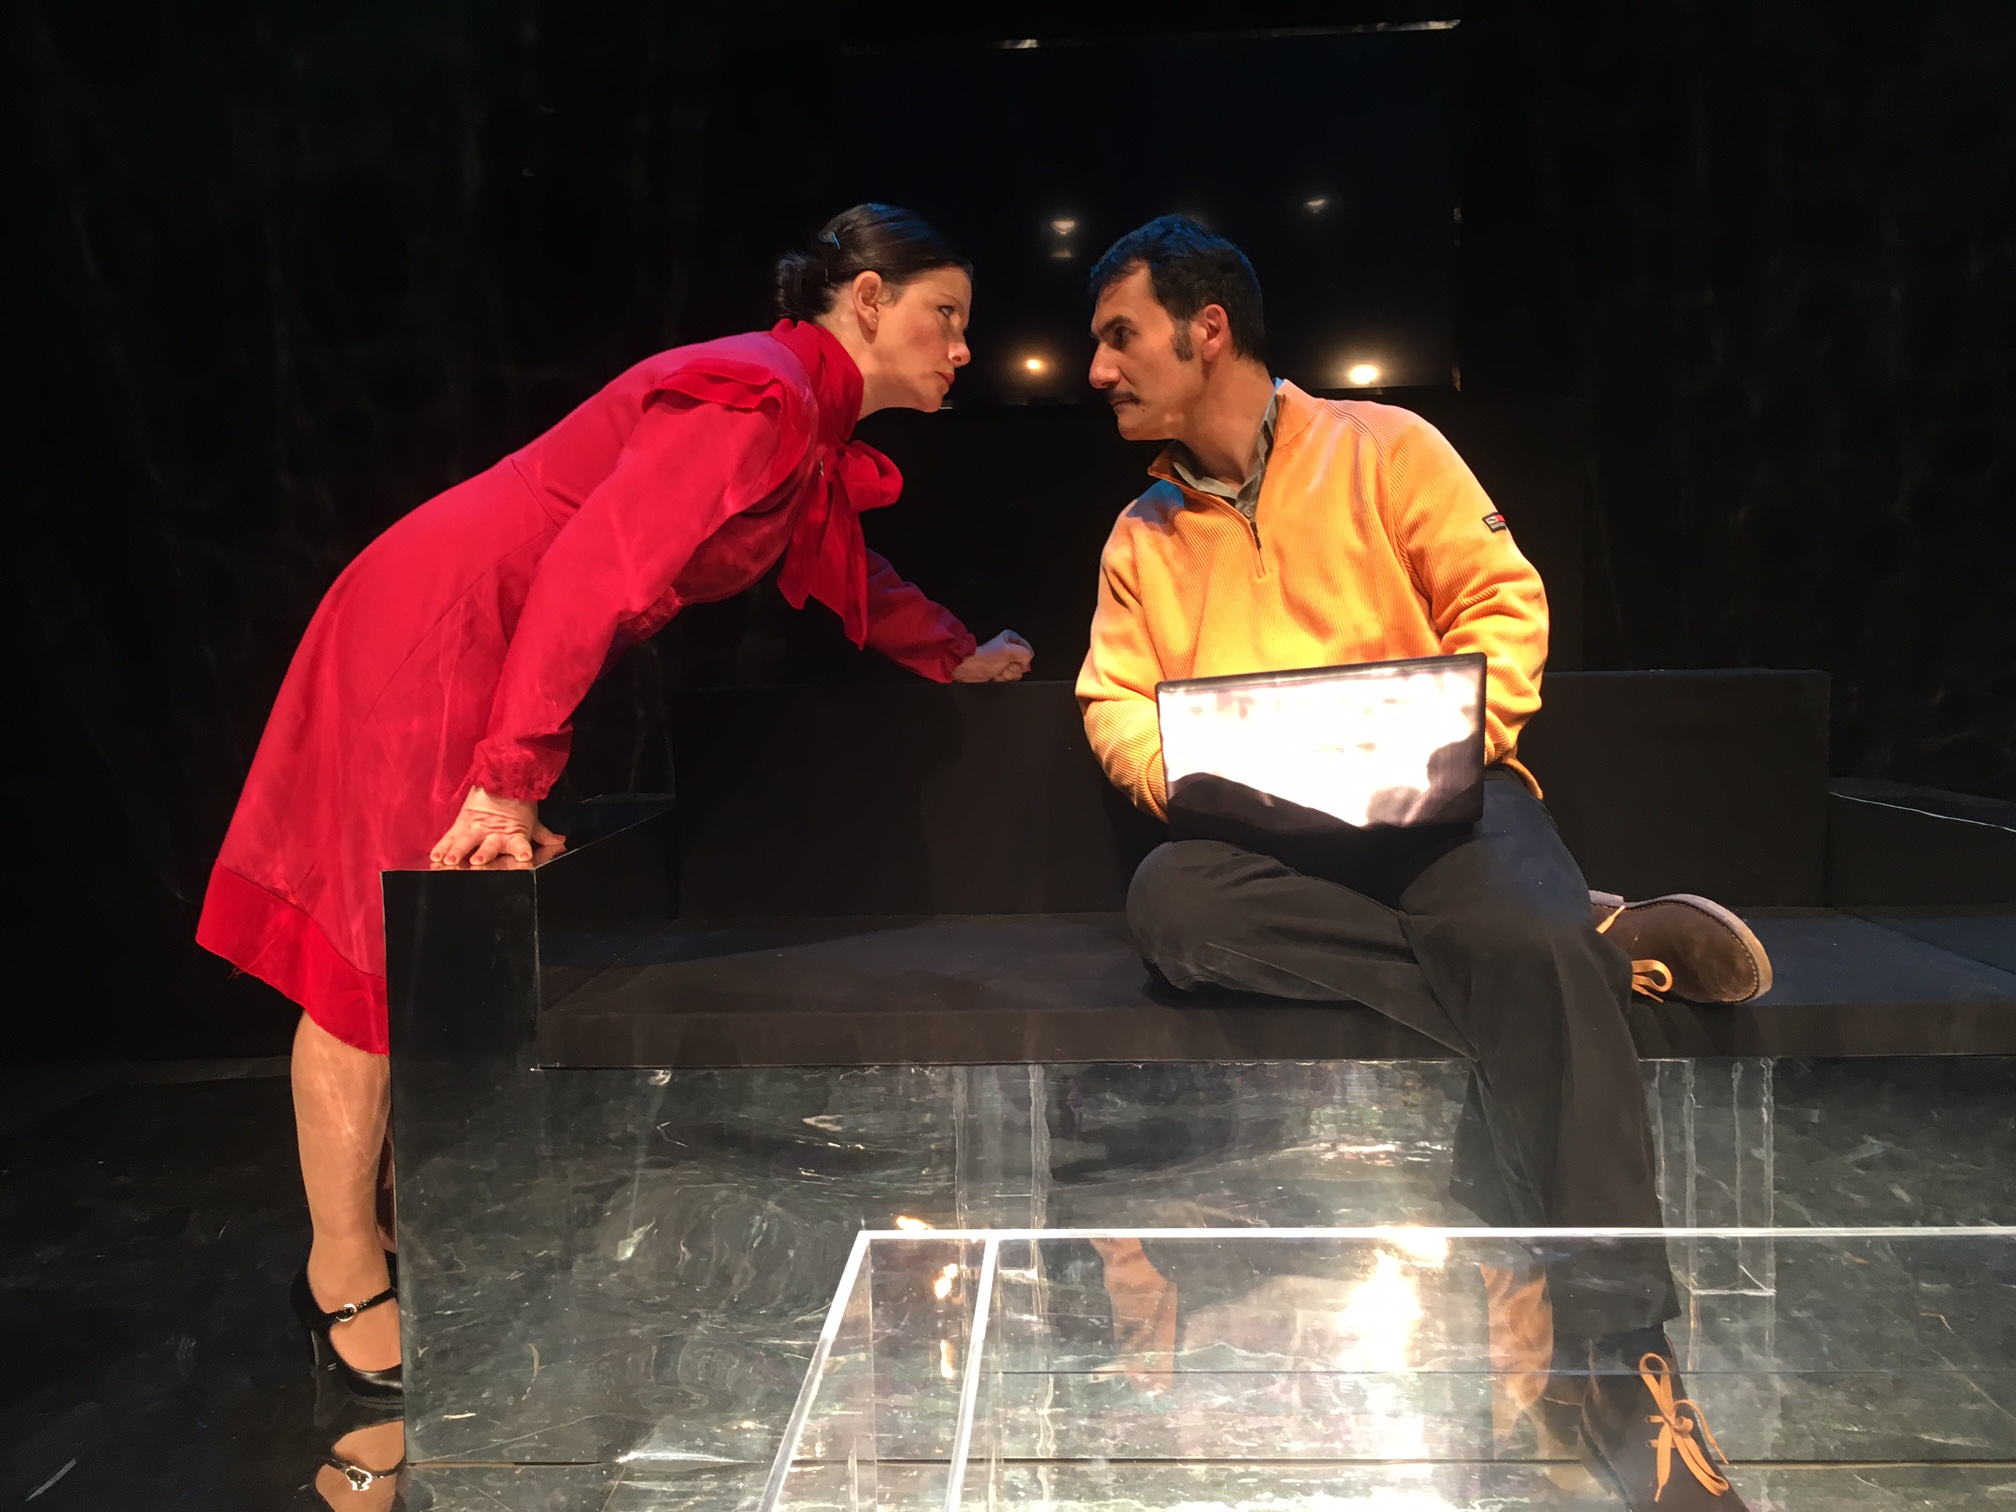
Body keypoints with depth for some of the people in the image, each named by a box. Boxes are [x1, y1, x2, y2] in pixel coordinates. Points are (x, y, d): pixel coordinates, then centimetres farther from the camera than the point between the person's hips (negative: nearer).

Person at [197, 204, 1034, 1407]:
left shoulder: (810, 427, 10)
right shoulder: (758, 402, -21)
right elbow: (590, 571, -29)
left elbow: (845, 571, 27)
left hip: (504, 651, 10)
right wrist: (510, 780, -29)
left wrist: (962, 657, 32)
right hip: (433, 640, -10)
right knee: (378, 951, -2)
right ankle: (347, 1286, 11)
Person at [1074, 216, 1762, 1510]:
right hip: (1259, 837, 3)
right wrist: (1183, 773, -9)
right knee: (1168, 900, -34)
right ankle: (1600, 948, -23)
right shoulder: (1142, 535, 20)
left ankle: (1621, 1368, -24)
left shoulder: (1382, 448, 9)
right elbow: (1114, 701, 13)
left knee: (1531, 939, -36)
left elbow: (1505, 600, 3)